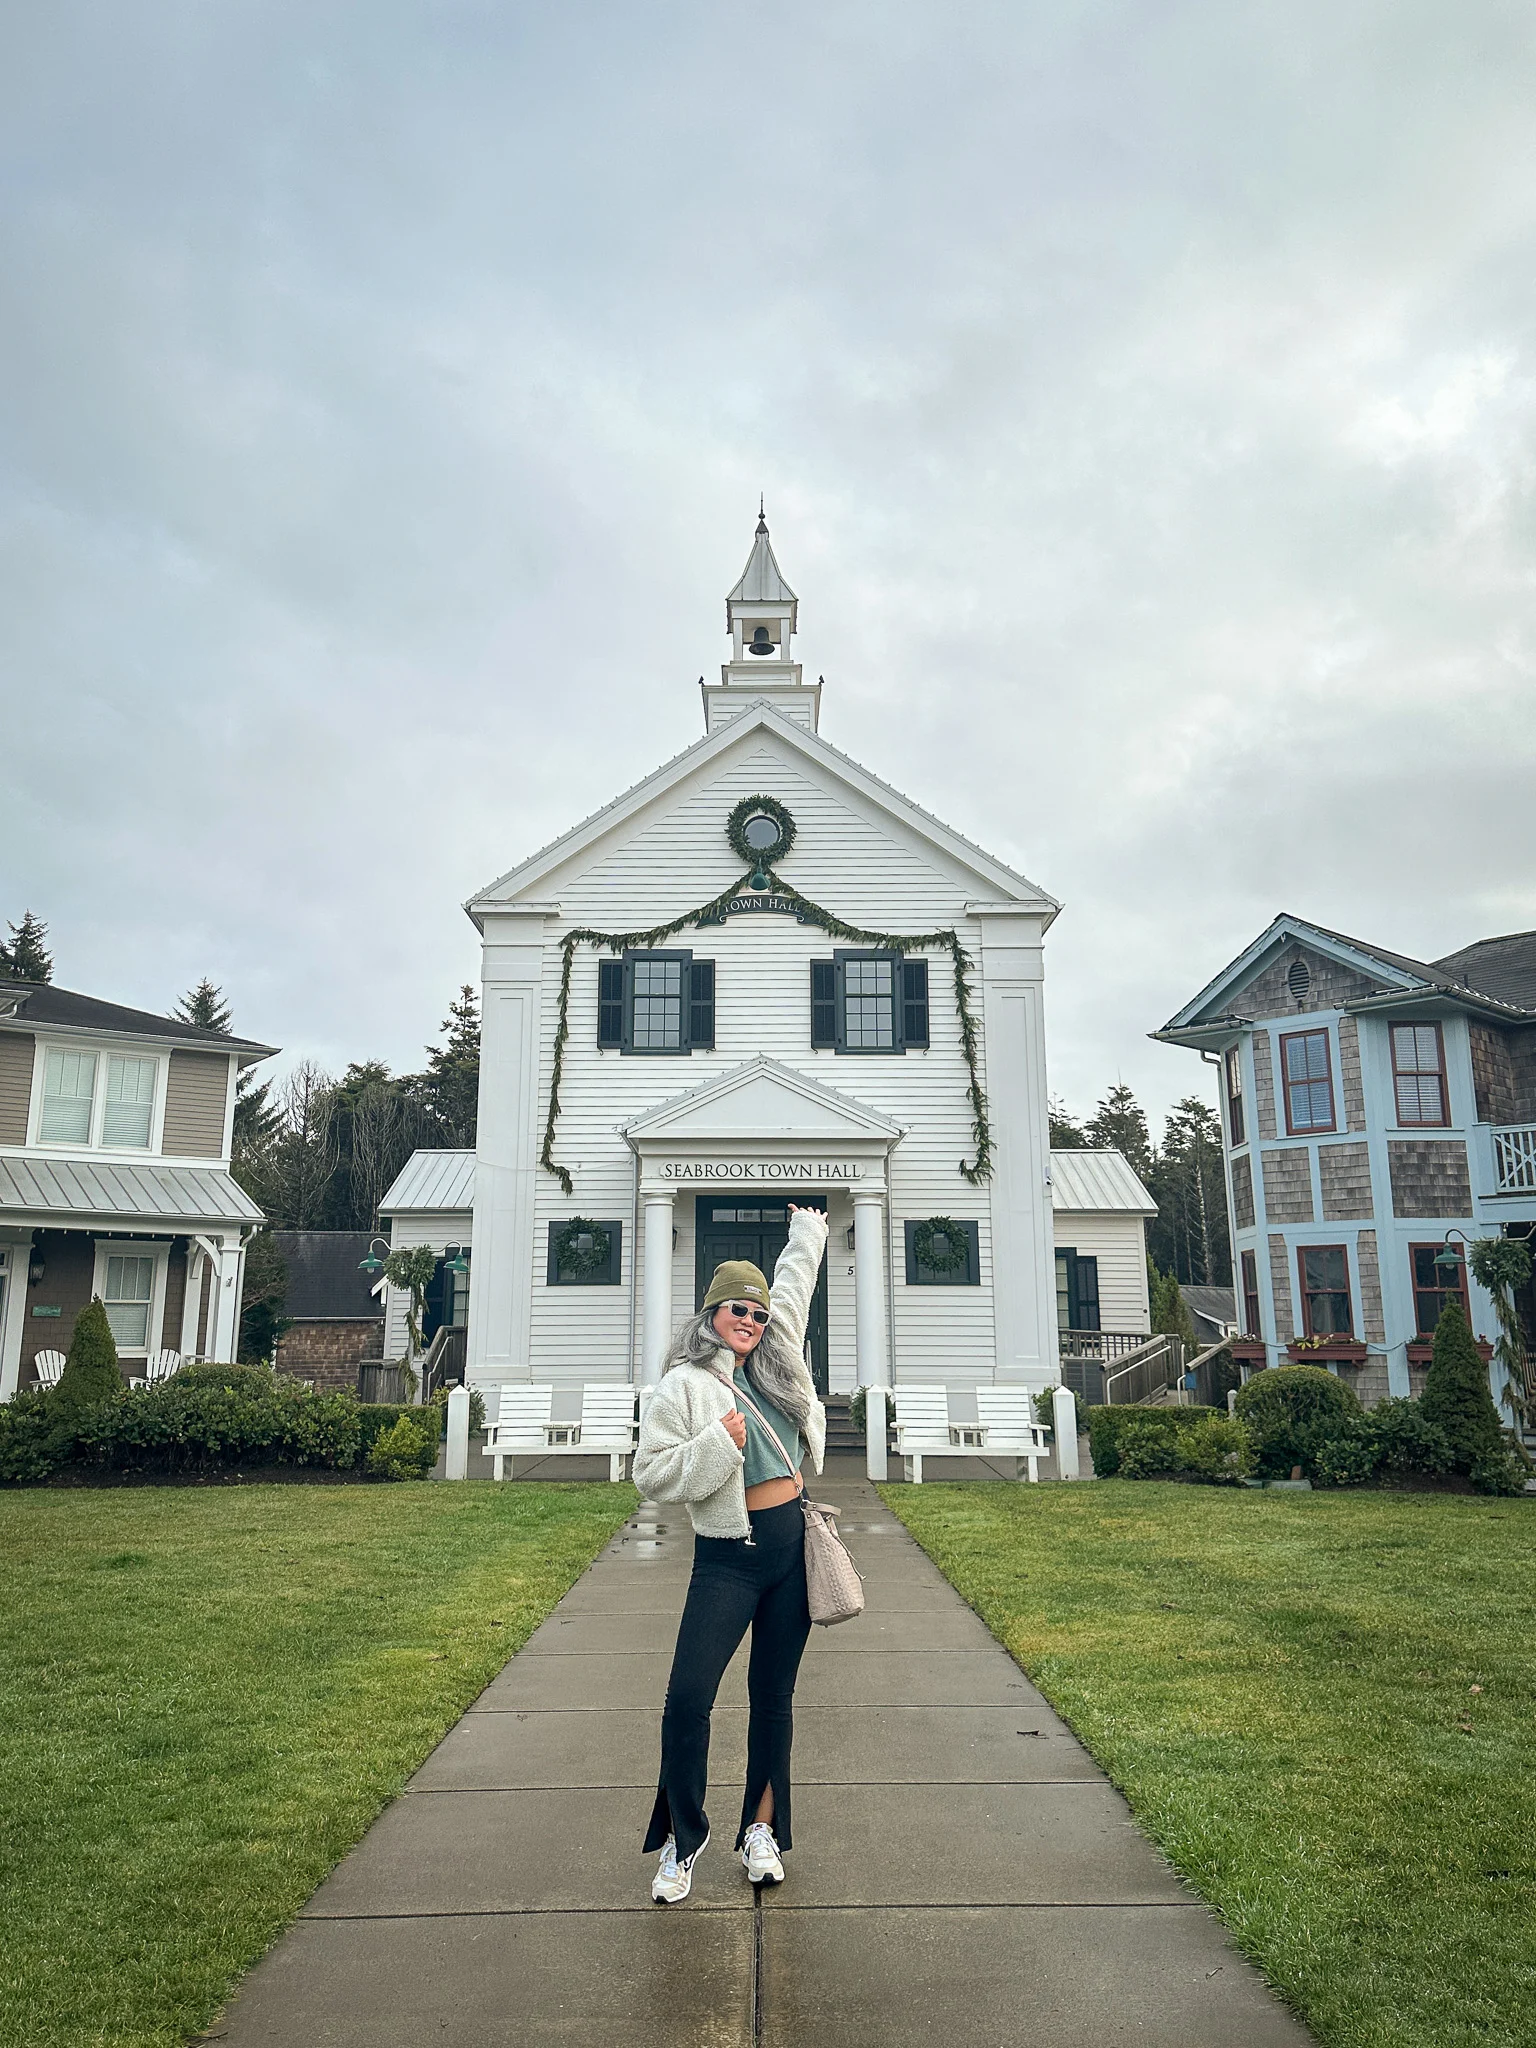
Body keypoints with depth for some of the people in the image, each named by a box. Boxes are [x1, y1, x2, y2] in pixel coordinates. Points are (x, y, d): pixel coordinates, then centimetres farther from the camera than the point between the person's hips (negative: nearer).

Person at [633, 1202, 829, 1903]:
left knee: (773, 1694, 12)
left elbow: (794, 1281, 24)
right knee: (687, 1698, -10)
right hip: (727, 1556, -4)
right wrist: (718, 1443, -20)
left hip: (792, 1546, 5)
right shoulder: (683, 1386, -7)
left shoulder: (778, 1357, 7)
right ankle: (682, 1839, 12)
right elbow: (651, 1475, -11)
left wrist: (806, 1231, 38)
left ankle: (761, 1830, 27)